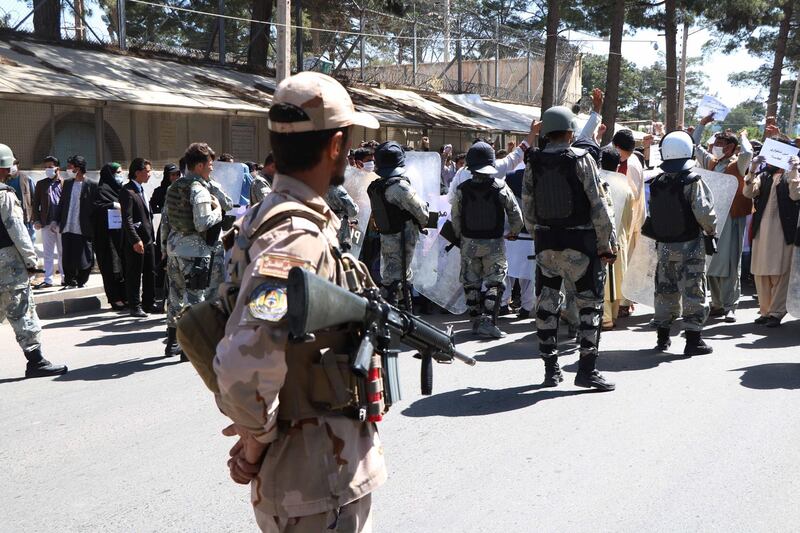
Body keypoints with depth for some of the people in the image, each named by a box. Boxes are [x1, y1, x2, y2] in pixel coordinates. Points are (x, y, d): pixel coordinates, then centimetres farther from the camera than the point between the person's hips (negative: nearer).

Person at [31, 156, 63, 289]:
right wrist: (36, 220, -2)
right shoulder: (41, 184, 8)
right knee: (48, 254, 7)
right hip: (47, 223, 2)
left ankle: (65, 277, 17)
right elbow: (36, 203, 8)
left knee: (63, 252, 9)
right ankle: (48, 279, 11)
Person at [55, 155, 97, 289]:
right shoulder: (67, 183, 10)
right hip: (67, 229, 5)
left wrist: (94, 227, -9)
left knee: (83, 260, 1)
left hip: (83, 230, -5)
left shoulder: (92, 186, -6)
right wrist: (57, 220, 9)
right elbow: (61, 203, 16)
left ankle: (81, 282, 16)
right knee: (68, 258, 6)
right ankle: (70, 282, 17)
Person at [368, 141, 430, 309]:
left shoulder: (375, 186, 2)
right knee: (395, 278, -3)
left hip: (386, 236, 8)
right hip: (401, 238, -8)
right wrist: (424, 223, 6)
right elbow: (420, 209, -17)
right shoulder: (399, 185, -22)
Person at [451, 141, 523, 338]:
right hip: (494, 243, -1)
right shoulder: (500, 187, -11)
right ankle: (488, 321, -7)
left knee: (471, 283, 14)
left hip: (469, 242, 1)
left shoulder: (462, 190, -9)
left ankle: (477, 320, 18)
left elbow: (455, 217, -1)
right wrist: (514, 232, 17)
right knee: (495, 282, 5)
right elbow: (515, 214, -3)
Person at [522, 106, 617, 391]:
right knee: (590, 304, 4)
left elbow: (527, 207, 5)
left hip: (546, 242, 4)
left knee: (547, 304, 11)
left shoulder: (534, 163, 1)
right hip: (580, 242, -4)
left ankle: (551, 368, 16)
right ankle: (587, 369, 1)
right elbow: (598, 204, -11)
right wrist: (606, 244, -5)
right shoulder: (582, 159, -9)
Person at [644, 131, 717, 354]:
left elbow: (652, 212, 7)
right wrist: (711, 230, 0)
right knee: (693, 291, 1)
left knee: (665, 290, 14)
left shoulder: (656, 183, 1)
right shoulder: (693, 182, -15)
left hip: (663, 245, 5)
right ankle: (693, 340, 3)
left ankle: (663, 337, 22)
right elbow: (704, 212, -17)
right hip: (689, 245, -5)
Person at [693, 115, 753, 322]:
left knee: (730, 263, -4)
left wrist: (743, 135, -7)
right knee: (711, 262, 7)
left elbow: (747, 153, -25)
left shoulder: (738, 164, -4)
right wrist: (703, 124, 18)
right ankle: (717, 304, 15)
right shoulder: (711, 162, 12)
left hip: (732, 219, -6)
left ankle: (730, 307, -1)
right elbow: (694, 145, 23)